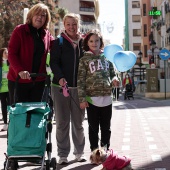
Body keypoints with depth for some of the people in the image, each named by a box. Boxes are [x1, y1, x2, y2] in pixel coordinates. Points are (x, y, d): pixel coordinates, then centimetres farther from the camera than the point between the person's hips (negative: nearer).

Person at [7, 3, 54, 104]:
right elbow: (11, 54, -11)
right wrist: (20, 70, -28)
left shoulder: (46, 34, 9)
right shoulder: (20, 31, -6)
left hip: (38, 80, 5)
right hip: (19, 80, -5)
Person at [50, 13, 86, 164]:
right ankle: (63, 154, 11)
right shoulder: (59, 42, 0)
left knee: (78, 122, 9)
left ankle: (79, 152, 21)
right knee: (62, 122, 4)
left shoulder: (83, 42, 8)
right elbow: (54, 62, -8)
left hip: (78, 87, 2)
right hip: (61, 87, -2)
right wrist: (60, 77, -25)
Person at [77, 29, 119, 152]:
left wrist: (114, 81, -8)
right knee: (93, 128, 6)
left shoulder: (107, 57, 8)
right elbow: (80, 80, -4)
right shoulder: (84, 59, -1)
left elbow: (112, 74, 16)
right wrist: (82, 99, -10)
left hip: (107, 98, 3)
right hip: (92, 98, -3)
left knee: (106, 127, 11)